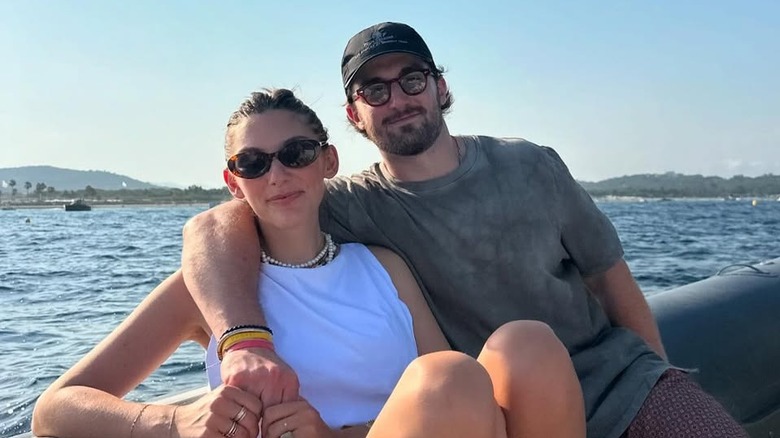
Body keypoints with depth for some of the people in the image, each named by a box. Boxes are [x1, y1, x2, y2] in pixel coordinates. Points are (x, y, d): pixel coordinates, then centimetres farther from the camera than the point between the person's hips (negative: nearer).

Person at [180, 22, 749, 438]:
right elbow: (212, 229, -21)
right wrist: (246, 343, -39)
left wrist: (665, 383, 9)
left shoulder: (531, 166, -3)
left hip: (624, 378, 2)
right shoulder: (357, 209, -10)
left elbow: (609, 274, 6)